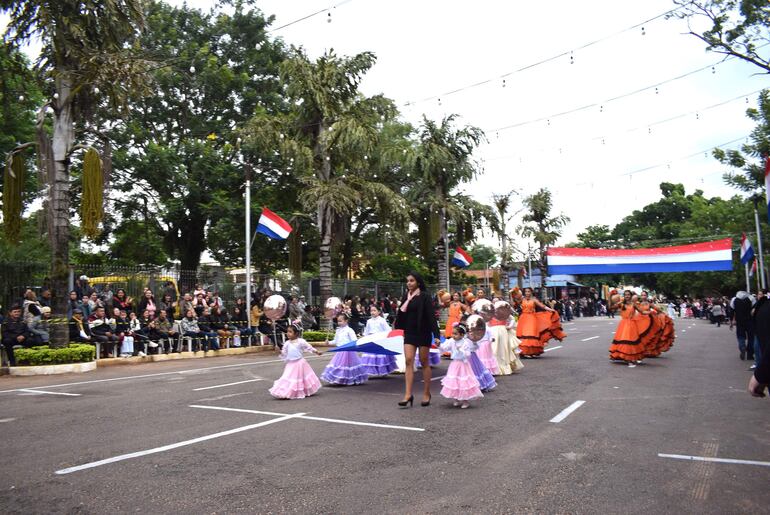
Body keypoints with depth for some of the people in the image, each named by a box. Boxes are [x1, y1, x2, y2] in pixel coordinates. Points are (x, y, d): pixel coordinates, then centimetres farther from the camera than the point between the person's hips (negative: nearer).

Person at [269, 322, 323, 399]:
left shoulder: (301, 341, -9)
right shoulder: (287, 343, 2)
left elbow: (309, 347, -2)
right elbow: (284, 353, 7)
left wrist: (317, 352, -4)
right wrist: (281, 352, -14)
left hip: (299, 363, -3)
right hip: (290, 364, 3)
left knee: (300, 378, 5)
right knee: (289, 378, 2)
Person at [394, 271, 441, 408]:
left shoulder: (424, 296, -8)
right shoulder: (405, 296, 8)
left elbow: (431, 315, -14)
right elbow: (401, 313, 10)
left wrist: (436, 335, -18)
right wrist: (408, 300, 0)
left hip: (423, 332, -4)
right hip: (409, 332, 4)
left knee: (424, 362, 6)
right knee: (408, 361, -5)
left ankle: (426, 393, 17)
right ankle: (408, 394, -6)